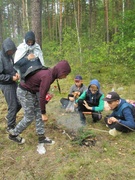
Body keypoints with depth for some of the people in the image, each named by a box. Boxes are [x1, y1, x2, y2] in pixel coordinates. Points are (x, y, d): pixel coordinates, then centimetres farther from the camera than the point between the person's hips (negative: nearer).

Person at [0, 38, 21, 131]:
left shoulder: (9, 56, 3)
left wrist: (16, 73, -3)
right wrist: (11, 77, -22)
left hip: (13, 83, 8)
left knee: (20, 103, 15)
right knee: (13, 106, 2)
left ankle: (9, 117, 39)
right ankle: (11, 127, 21)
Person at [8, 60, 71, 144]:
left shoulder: (51, 73, -1)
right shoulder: (47, 76, -30)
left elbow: (42, 92, 9)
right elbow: (42, 96, -26)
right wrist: (44, 113, -16)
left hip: (32, 91, 9)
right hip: (24, 92, -9)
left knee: (39, 114, 10)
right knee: (29, 117, 2)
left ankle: (41, 137, 21)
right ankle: (13, 134, 23)